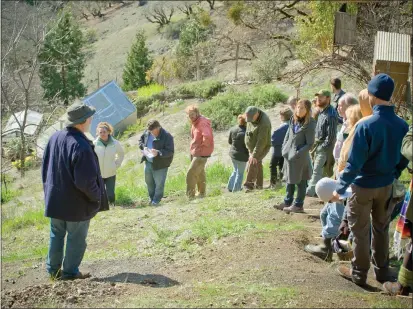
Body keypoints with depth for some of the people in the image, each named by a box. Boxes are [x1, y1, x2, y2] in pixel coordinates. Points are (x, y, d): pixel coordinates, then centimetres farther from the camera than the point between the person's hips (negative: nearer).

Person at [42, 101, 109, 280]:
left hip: (55, 199, 7)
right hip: (77, 203, -7)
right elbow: (86, 181, -27)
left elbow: (45, 168, 9)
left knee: (56, 235, 20)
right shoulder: (81, 146, -27)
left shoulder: (54, 138, -3)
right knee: (76, 239, 10)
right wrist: (96, 197, -9)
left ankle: (53, 269, 30)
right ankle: (70, 272, 21)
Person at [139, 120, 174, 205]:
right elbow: (141, 140, 12)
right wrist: (143, 147, -10)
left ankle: (156, 200, 28)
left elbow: (170, 151, -23)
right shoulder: (147, 132, -6)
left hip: (160, 164, -6)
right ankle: (151, 197, 44)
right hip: (148, 162, 6)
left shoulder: (167, 136, -24)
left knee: (159, 183, 7)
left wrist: (158, 153, -36)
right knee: (148, 181, 22)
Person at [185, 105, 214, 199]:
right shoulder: (195, 123, 10)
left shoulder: (203, 122, -21)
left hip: (201, 153, -10)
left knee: (191, 174, -12)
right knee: (199, 173, 20)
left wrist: (204, 145, -20)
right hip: (194, 152, 10)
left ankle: (190, 196, -6)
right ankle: (202, 194, 33)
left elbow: (207, 136, -37)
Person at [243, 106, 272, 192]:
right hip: (253, 147, 8)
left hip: (262, 147, -8)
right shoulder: (251, 116, -7)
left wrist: (254, 155, -30)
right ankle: (259, 184, 30)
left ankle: (249, 184, -15)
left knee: (253, 163, -21)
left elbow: (262, 141, -31)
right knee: (257, 164, 17)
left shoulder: (264, 123, -32)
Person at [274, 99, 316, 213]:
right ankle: (287, 202, 30)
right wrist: (284, 147, 8)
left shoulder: (309, 124, -15)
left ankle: (298, 205, 13)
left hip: (300, 157, -7)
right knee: (289, 180, 18)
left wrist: (298, 153, -20)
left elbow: (310, 143, -15)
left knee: (300, 182, 4)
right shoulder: (293, 120, 6)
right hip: (288, 155, 8)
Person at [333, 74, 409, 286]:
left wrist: (340, 188, -13)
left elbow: (354, 162, -21)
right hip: (386, 186, 5)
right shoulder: (402, 126, -7)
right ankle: (381, 270, 32)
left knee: (360, 231, 9)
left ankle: (358, 273, 21)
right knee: (381, 229, 20)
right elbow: (404, 159, 3)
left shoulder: (366, 125, -23)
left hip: (363, 186, -5)